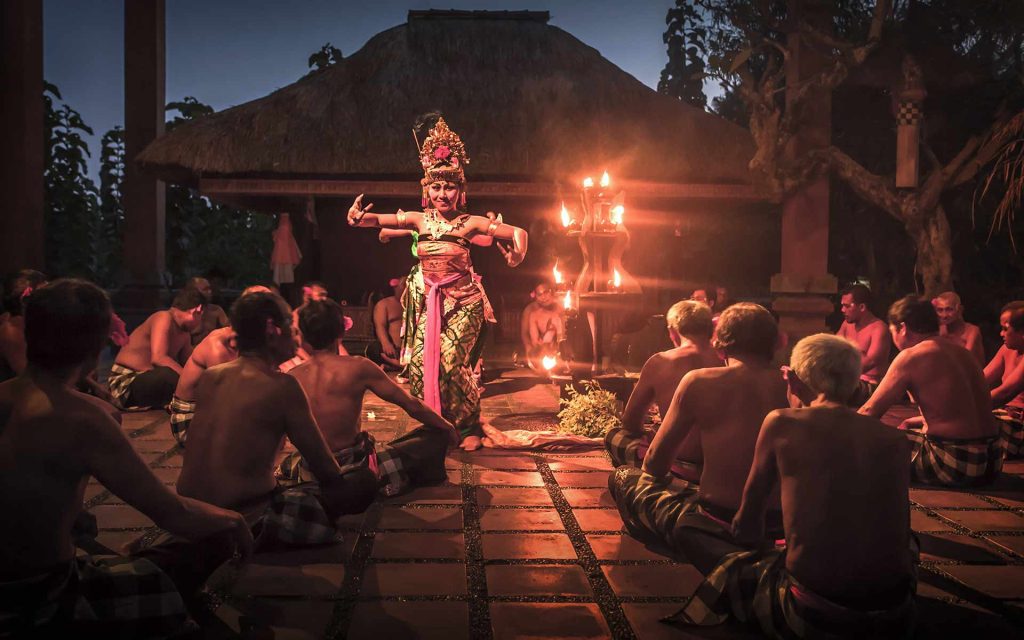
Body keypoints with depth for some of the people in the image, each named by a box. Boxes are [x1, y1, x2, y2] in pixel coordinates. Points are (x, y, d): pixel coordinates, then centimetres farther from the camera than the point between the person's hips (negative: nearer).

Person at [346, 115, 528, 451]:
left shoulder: (469, 222, -4)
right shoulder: (420, 219, 4)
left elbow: (518, 232, -4)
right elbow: (379, 220, 4)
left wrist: (516, 253, -23)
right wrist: (358, 218, -17)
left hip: (463, 300, -3)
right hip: (429, 299, 4)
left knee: (451, 360, -15)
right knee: (421, 362, -6)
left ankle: (470, 427, 5)